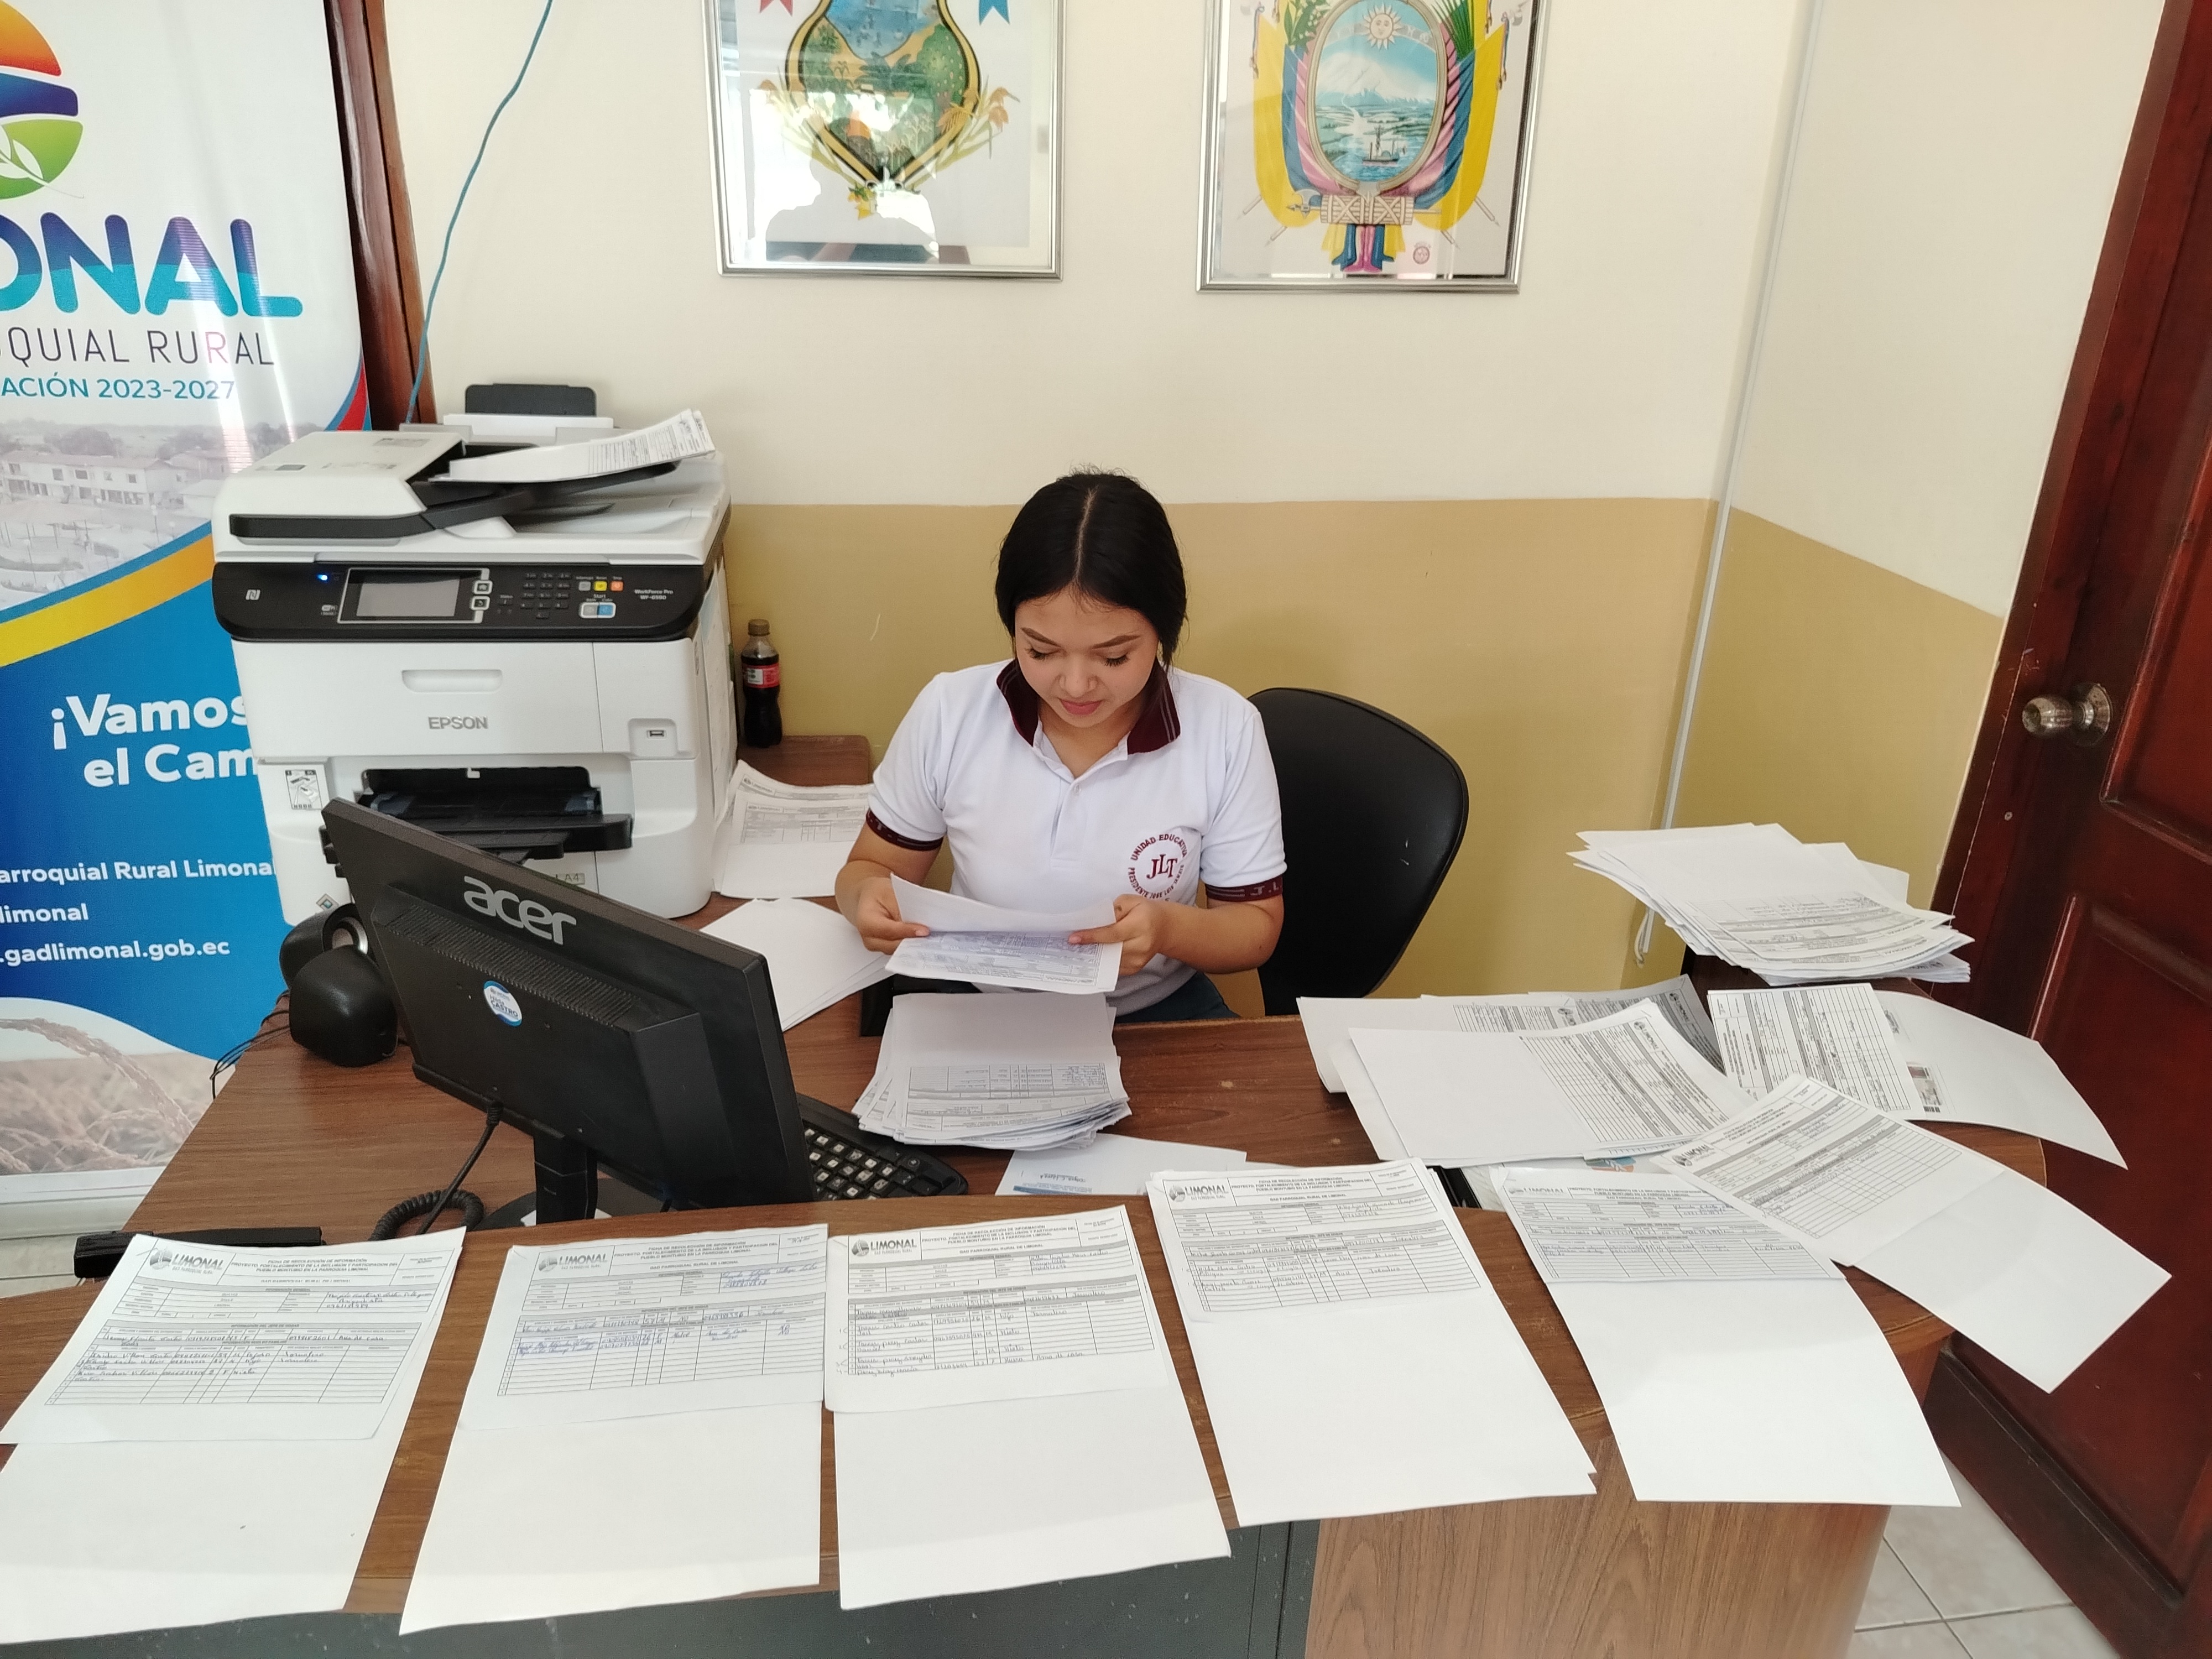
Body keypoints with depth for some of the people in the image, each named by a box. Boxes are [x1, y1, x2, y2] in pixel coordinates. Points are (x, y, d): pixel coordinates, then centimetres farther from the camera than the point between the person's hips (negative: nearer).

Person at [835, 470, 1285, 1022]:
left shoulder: (1225, 728, -12)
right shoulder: (947, 713, -10)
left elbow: (1258, 925, -3)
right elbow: (871, 868, 4)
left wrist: (1170, 928, -24)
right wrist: (869, 898, -20)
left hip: (1158, 1014, 0)